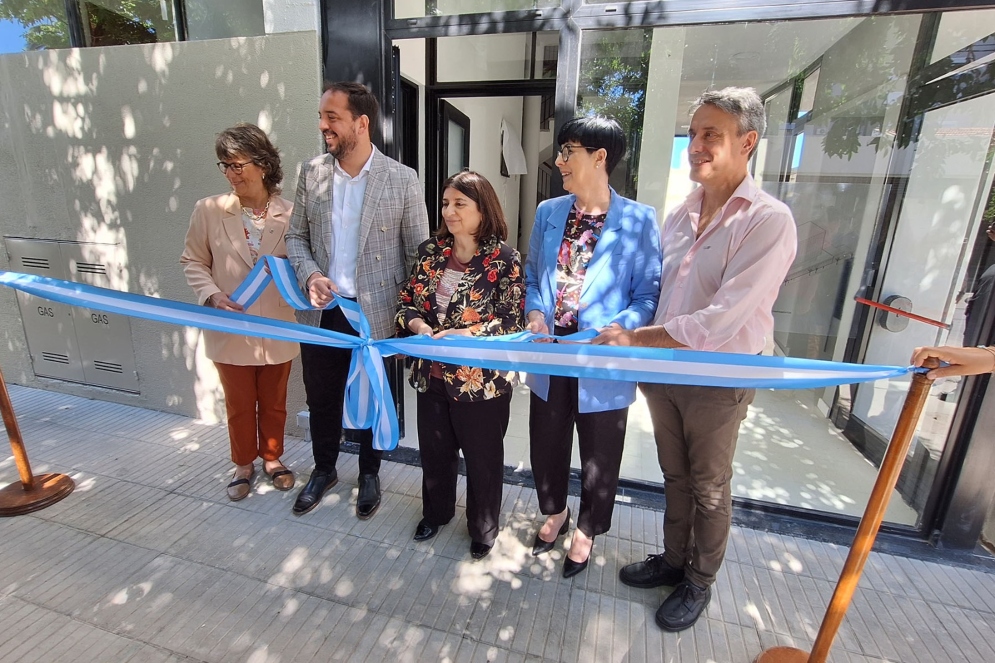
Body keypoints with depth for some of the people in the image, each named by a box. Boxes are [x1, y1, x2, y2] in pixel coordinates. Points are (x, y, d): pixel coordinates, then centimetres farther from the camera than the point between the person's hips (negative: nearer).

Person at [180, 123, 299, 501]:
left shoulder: (289, 213, -8)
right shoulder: (209, 210, -6)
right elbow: (193, 262, 2)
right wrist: (213, 296, -13)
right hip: (231, 330, 1)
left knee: (273, 403, 17)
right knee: (239, 405, 17)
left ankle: (272, 458, 41)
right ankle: (243, 464, 40)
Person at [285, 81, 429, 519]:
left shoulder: (402, 180, -9)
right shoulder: (311, 173, 2)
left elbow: (418, 253, -6)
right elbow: (296, 236, 9)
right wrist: (309, 275, -11)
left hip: (376, 315, -3)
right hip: (321, 313, 3)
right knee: (321, 399, 17)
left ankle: (369, 474, 39)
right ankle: (324, 470, 43)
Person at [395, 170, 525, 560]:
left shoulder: (504, 260, -12)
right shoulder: (430, 251, 3)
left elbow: (513, 321, -15)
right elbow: (406, 301, 5)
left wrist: (465, 334, -25)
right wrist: (422, 328, -15)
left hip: (482, 380, -4)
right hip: (432, 374, 5)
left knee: (483, 459, 14)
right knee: (434, 451, 22)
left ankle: (483, 530, 40)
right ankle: (436, 512, 50)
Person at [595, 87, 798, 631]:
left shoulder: (769, 221, -17)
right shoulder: (679, 214, 4)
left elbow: (722, 320, -26)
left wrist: (636, 339, -24)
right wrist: (640, 357, 0)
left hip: (718, 381, -5)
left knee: (708, 489, 15)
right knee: (674, 475, 22)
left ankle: (699, 581, 39)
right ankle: (673, 558, 45)